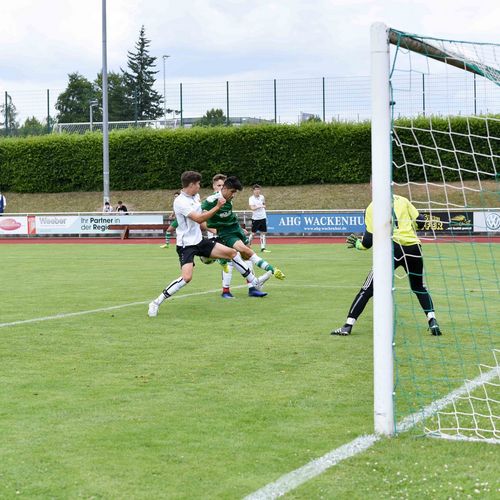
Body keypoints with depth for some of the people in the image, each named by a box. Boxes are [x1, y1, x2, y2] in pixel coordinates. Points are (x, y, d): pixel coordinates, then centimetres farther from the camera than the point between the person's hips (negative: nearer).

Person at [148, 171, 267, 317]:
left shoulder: (195, 196, 7)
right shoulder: (180, 202, -20)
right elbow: (199, 219, -26)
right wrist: (217, 207, -20)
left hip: (199, 241, 9)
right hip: (186, 245, -9)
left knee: (232, 253, 6)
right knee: (186, 277, -26)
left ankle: (255, 283, 20)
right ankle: (156, 303, -14)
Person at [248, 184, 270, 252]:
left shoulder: (262, 197, 6)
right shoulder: (251, 199, -9)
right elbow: (252, 208, -22)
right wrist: (260, 206, -28)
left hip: (263, 217, 5)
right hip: (255, 218, -5)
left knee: (263, 233, 3)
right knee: (253, 233, -2)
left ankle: (263, 248, 5)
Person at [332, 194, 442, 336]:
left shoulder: (372, 208, 7)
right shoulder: (402, 200, 14)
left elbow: (368, 241, 1)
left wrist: (356, 243, 21)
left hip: (392, 248, -3)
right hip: (414, 248, 3)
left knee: (368, 289, 5)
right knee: (419, 288, 22)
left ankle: (348, 326, 3)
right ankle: (432, 321, 7)